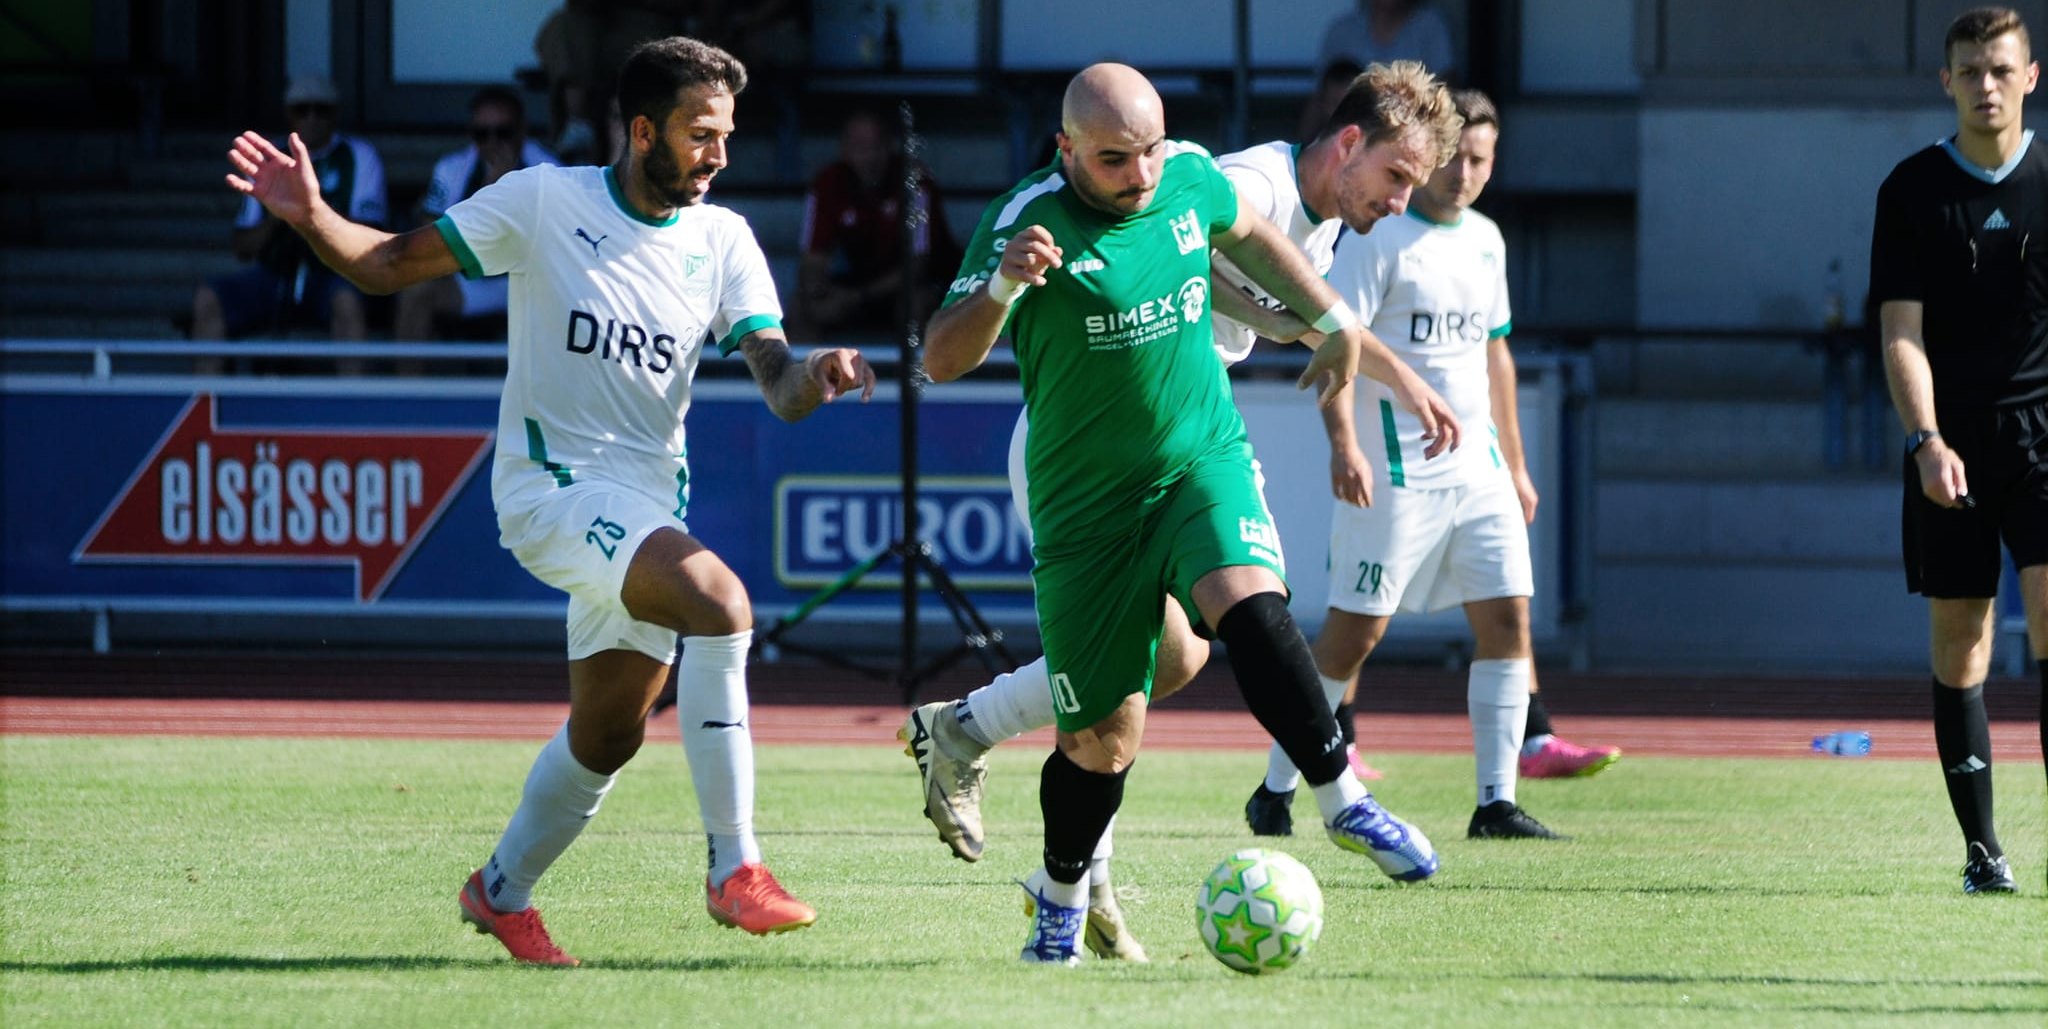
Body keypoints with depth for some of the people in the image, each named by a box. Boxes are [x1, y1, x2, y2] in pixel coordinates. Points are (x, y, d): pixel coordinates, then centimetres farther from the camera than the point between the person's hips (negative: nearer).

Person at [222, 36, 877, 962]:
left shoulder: (722, 241, 4)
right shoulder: (544, 201, -6)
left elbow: (776, 381, -5)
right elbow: (387, 264, -1)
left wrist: (813, 377, -28)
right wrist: (310, 217, -20)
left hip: (648, 502, 6)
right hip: (550, 481, -6)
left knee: (610, 733, 11)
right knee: (719, 600, -27)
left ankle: (501, 890, 37)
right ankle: (733, 869, -25)